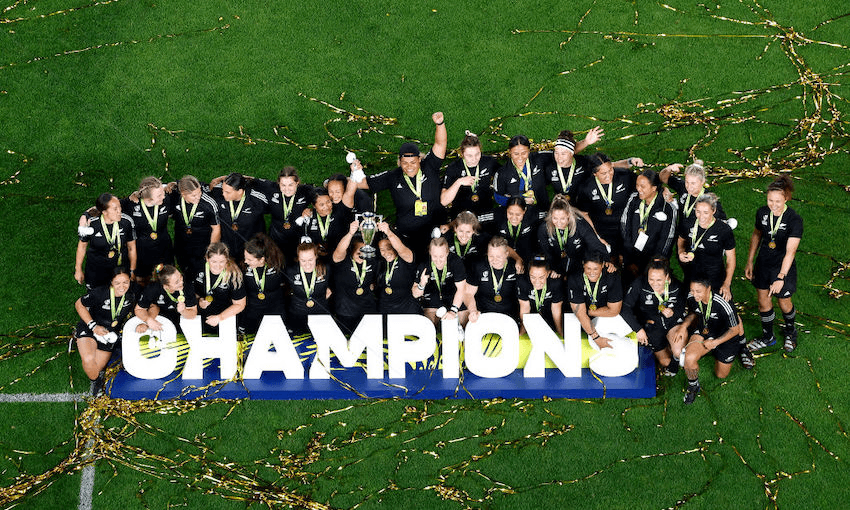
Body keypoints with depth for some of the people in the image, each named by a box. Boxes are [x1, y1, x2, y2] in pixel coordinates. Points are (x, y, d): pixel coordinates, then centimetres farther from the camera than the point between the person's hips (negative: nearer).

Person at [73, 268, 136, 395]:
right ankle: (96, 380, 5)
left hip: (110, 334, 3)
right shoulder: (99, 293, -25)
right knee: (88, 360, -27)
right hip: (89, 329, -3)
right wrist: (93, 326, -18)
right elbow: (79, 304, -11)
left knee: (98, 366, 2)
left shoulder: (132, 295, -14)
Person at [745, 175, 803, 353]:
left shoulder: (794, 220, -26)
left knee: (784, 304, 14)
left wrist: (781, 278, -35)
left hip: (783, 267, -4)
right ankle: (767, 337, 38)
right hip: (763, 264, 4)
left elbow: (790, 251, -29)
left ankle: (790, 331, 45)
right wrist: (749, 262, 9)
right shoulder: (762, 212, -10)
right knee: (763, 302, 15)